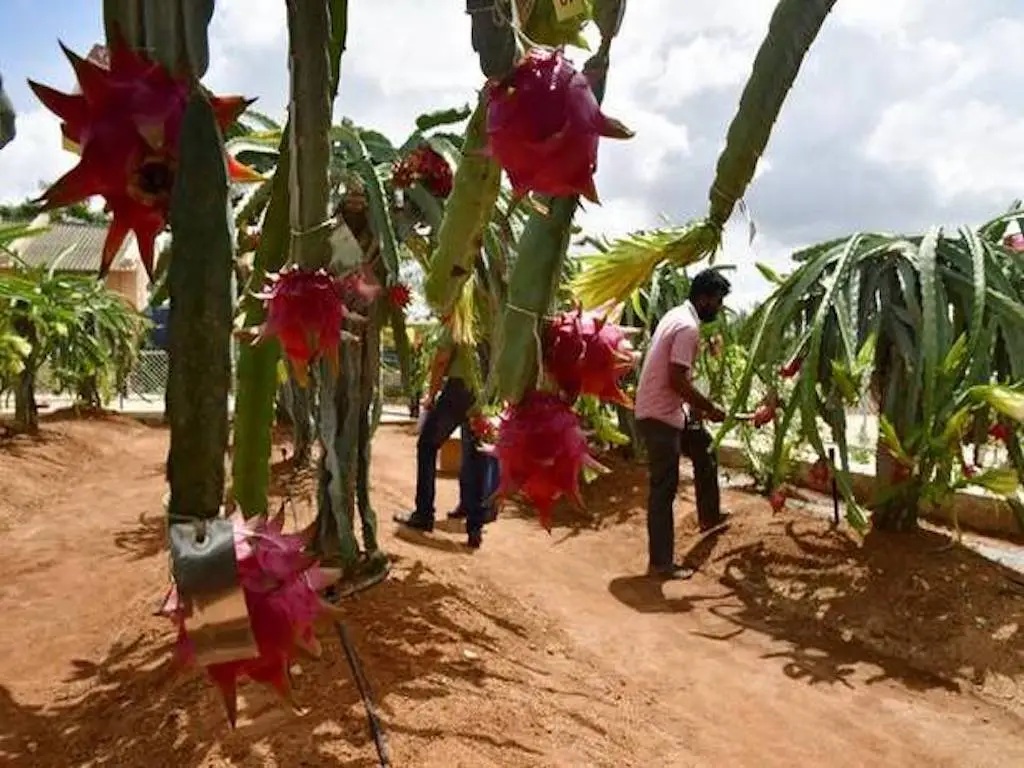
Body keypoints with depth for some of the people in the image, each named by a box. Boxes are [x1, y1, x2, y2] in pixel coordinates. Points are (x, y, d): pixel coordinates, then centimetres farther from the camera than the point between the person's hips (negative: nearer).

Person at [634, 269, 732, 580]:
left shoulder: (677, 315, 11)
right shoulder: (688, 327, -20)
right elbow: (677, 381, -25)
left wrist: (697, 405, 16)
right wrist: (710, 408, -12)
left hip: (668, 410, 10)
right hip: (659, 416, -10)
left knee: (704, 449, 27)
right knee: (664, 489, -2)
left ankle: (709, 516, 42)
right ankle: (661, 563, 8)